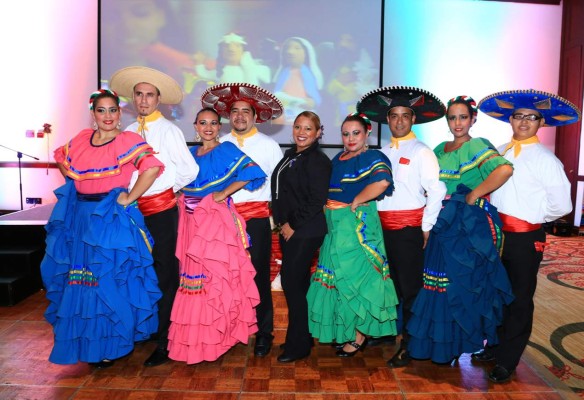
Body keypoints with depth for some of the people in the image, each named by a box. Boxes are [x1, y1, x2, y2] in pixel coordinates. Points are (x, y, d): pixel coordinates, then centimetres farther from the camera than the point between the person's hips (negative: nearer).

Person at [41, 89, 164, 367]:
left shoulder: (127, 140, -10)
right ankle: (88, 343, 32)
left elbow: (152, 167, -25)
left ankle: (114, 345, 16)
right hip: (80, 217, 6)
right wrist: (75, 187, 12)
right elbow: (62, 160, 25)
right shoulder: (82, 138, 8)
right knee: (81, 279, 14)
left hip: (111, 219, -6)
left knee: (110, 280, 0)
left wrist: (129, 199, -20)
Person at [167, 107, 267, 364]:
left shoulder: (226, 149, -1)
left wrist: (225, 193, -13)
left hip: (215, 219, -6)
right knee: (191, 274, 8)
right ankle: (192, 338, 21)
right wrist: (181, 199, 7)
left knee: (212, 274, -6)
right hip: (191, 219, 6)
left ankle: (212, 337, 7)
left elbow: (251, 171, -14)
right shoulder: (191, 152, 18)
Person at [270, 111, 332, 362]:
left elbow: (317, 200, -17)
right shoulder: (290, 155, 14)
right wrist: (282, 223, 8)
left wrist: (293, 226, -13)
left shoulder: (317, 160, -11)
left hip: (305, 232, -8)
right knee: (298, 284, 14)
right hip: (287, 229, 8)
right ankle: (303, 338, 27)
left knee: (292, 283, -4)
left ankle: (298, 346, 11)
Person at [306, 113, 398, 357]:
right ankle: (343, 331, 28)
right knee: (339, 278, 13)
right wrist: (330, 211, 7)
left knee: (355, 277, 0)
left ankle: (359, 336, 16)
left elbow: (382, 182, -29)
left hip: (358, 226, -7)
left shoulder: (373, 158, -9)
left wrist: (355, 202, -20)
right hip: (336, 227, 8)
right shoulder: (338, 159, 14)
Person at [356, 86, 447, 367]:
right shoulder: (383, 152, 12)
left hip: (408, 227, -6)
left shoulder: (421, 152, -6)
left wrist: (426, 229, -10)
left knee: (410, 286, 2)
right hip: (383, 226, 6)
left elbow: (437, 191, -10)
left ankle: (409, 345, 15)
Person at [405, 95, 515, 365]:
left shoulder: (477, 146, -9)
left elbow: (504, 169, -26)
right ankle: (438, 343, 25)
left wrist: (473, 195, -19)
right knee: (438, 277, 9)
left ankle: (455, 345, 19)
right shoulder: (440, 149, 12)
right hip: (443, 222, 6)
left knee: (460, 281, 1)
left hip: (470, 224, -6)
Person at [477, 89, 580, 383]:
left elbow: (562, 205, -12)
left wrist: (533, 217, -1)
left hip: (525, 238, -5)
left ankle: (507, 361, 22)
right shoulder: (499, 153, 6)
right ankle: (495, 346, 38)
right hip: (496, 234, 6)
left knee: (519, 300, 8)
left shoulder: (545, 159, -11)